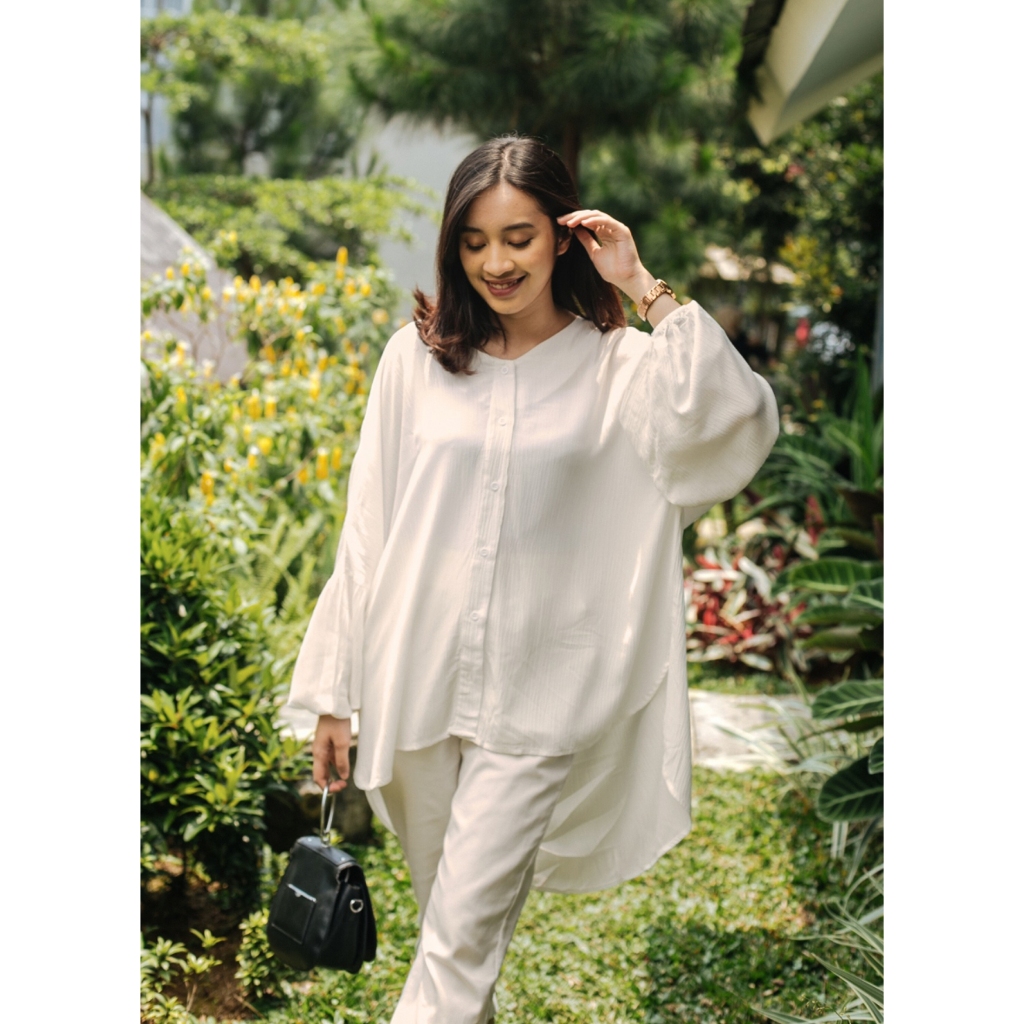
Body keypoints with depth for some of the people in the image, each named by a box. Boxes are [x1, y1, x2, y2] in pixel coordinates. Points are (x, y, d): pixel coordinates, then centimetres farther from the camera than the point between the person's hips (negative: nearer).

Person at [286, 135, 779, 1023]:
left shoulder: (618, 366, -5)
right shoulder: (419, 357, 2)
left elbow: (739, 422, -25)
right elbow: (368, 530, 4)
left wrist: (647, 289, -18)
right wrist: (334, 691, 5)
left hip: (535, 698, -3)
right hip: (416, 681, 3)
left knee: (464, 932, -1)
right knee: (446, 910, 19)